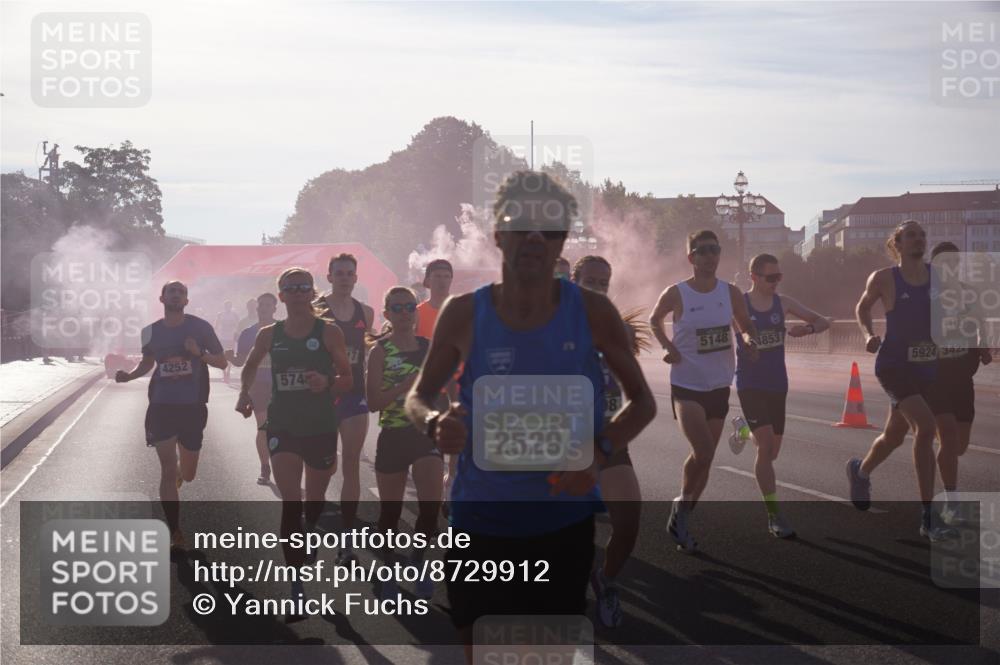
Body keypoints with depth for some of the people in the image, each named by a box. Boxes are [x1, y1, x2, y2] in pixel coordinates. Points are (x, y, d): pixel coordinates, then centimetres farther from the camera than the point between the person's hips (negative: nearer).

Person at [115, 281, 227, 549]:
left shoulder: (200, 327, -4)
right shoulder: (151, 331, 2)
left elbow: (222, 362, -1)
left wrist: (199, 353, -19)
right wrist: (129, 375, -2)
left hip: (193, 406, 0)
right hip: (162, 406, 0)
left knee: (187, 474, 11)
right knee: (168, 469, -8)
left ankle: (177, 475, 51)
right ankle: (175, 533, -2)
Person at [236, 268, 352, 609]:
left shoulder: (328, 332, -5)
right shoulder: (269, 334, 2)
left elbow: (347, 378, -1)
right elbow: (251, 366, 21)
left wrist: (327, 382, -21)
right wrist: (245, 393, 4)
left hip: (321, 426, 0)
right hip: (282, 425, 0)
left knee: (314, 500, 15)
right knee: (290, 502, -11)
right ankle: (296, 582, -10)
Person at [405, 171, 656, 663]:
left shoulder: (591, 313, -7)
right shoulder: (464, 315, -7)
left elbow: (641, 401, 1)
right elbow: (419, 395, 5)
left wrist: (599, 451, -18)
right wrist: (435, 424, -20)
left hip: (565, 523, 0)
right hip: (479, 523, 0)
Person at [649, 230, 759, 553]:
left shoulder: (730, 293, 0)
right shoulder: (677, 294, -9)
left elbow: (746, 325, 14)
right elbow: (654, 320, 9)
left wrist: (750, 341, -9)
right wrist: (668, 347, -7)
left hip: (719, 386, 4)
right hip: (687, 385, -4)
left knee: (706, 457, 9)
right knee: (703, 452, -20)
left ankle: (681, 519, 24)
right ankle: (682, 505, 5)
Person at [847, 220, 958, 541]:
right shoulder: (884, 279, -5)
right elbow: (862, 307, 11)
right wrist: (869, 334, -5)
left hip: (929, 367, 5)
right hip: (895, 366, -5)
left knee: (894, 436, 16)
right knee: (925, 426, -24)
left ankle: (860, 471, 49)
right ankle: (928, 517, -19)